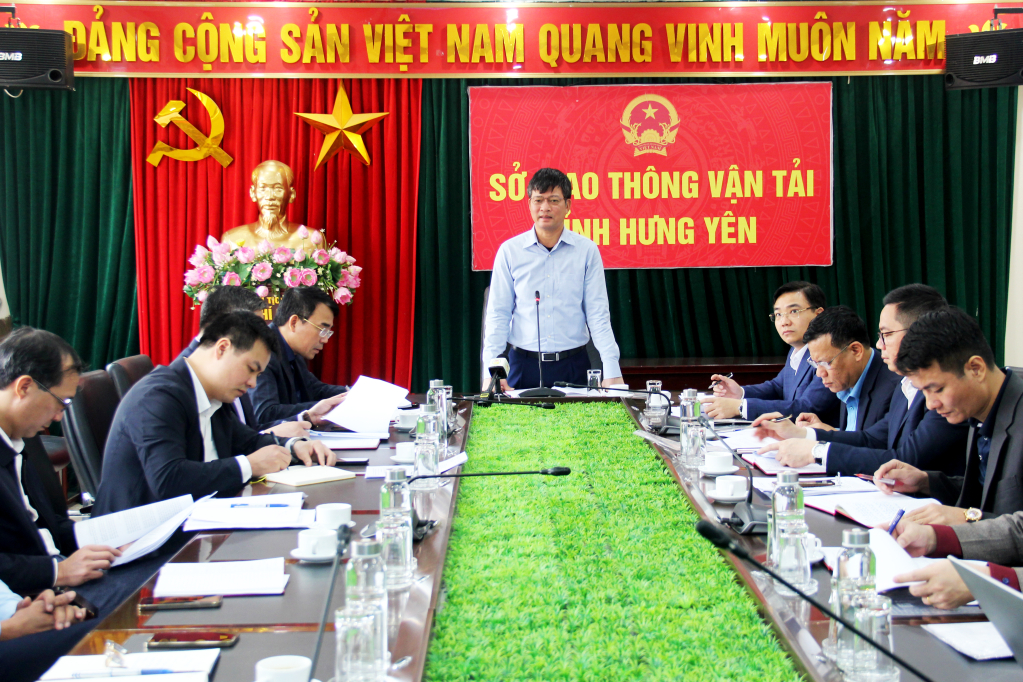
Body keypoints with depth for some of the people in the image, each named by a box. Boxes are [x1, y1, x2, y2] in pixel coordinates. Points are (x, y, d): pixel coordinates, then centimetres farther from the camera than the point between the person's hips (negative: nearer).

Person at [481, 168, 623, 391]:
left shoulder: (587, 250, 2)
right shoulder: (510, 251, 2)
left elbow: (598, 315, 1)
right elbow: (497, 315, 2)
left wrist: (612, 372, -8)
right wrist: (491, 372, -8)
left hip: (573, 365, 0)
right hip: (524, 365, 0)